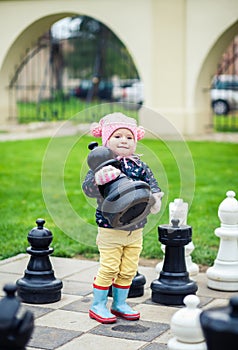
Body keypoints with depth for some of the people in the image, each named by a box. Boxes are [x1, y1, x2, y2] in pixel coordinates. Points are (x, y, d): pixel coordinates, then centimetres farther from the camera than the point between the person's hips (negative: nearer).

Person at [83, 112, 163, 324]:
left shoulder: (140, 166, 4)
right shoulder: (102, 165, -10)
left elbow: (152, 184, 3)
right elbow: (87, 188, -21)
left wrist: (155, 197, -20)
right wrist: (98, 180, -43)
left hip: (136, 229, 5)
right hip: (110, 229, -5)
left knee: (129, 270, 12)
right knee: (109, 268, -2)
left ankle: (120, 304, 29)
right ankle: (98, 305, 15)